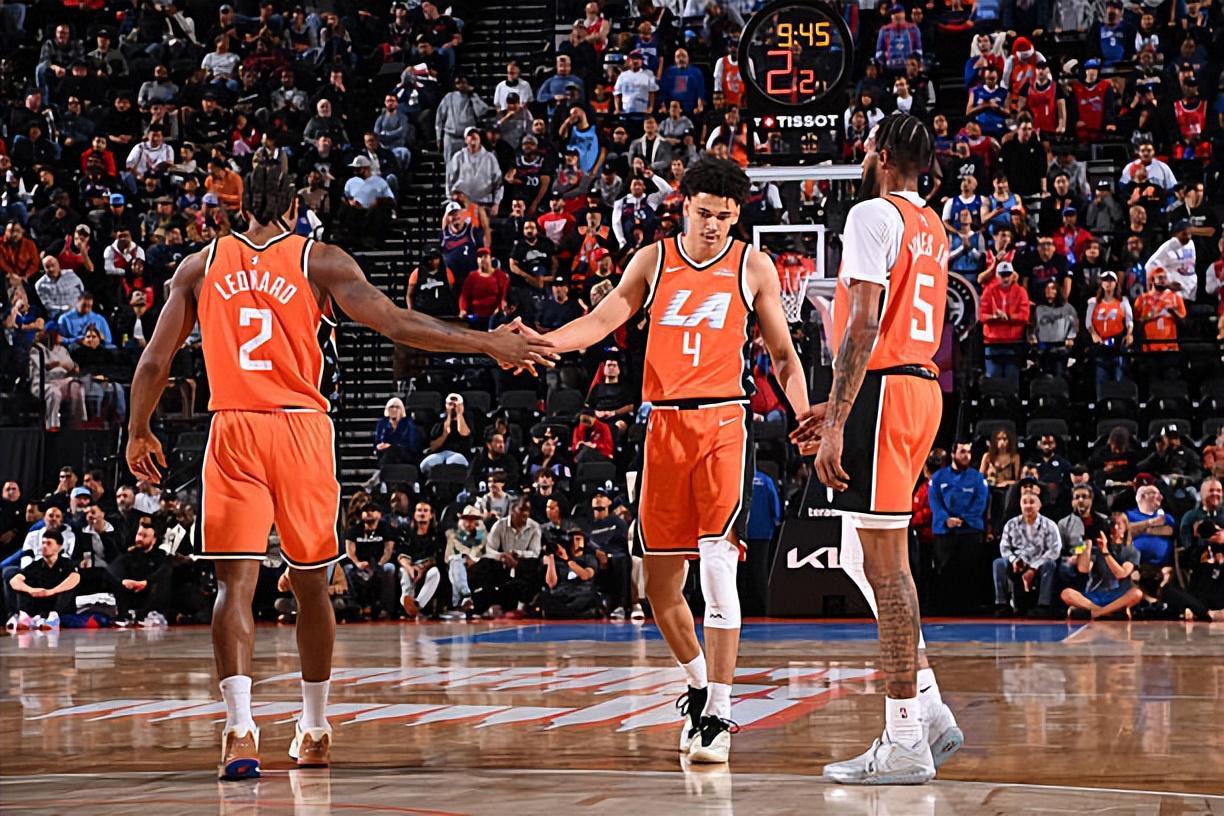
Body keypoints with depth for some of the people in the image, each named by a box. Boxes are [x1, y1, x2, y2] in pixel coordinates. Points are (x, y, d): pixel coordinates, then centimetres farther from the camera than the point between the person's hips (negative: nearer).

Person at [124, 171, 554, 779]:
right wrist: (488, 344, -1)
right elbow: (396, 325, -5)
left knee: (235, 581, -3)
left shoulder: (200, 266, 9)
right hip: (301, 429, 0)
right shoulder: (320, 261, 3)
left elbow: (155, 360, 10)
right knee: (310, 584, 12)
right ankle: (314, 729, 22)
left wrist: (138, 433, 25)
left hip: (232, 432, 0)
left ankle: (240, 728, -19)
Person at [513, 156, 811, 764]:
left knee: (718, 563, -16)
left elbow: (783, 355, 9)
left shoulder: (753, 267, 5)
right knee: (660, 582, 6)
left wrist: (806, 417, -5)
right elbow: (600, 322, 4)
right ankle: (700, 685, 30)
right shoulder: (653, 261, 10)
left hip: (724, 423, -3)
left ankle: (717, 714, -13)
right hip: (664, 424, 3)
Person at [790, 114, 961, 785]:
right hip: (924, 385, 9)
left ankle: (905, 743, -5)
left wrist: (835, 423, -20)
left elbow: (863, 326, -18)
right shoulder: (932, 229, 20)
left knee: (885, 564, -7)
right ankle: (929, 711, 14)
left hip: (883, 391, -9)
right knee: (874, 560, 17)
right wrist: (838, 410, 26)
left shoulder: (873, 214, -9)